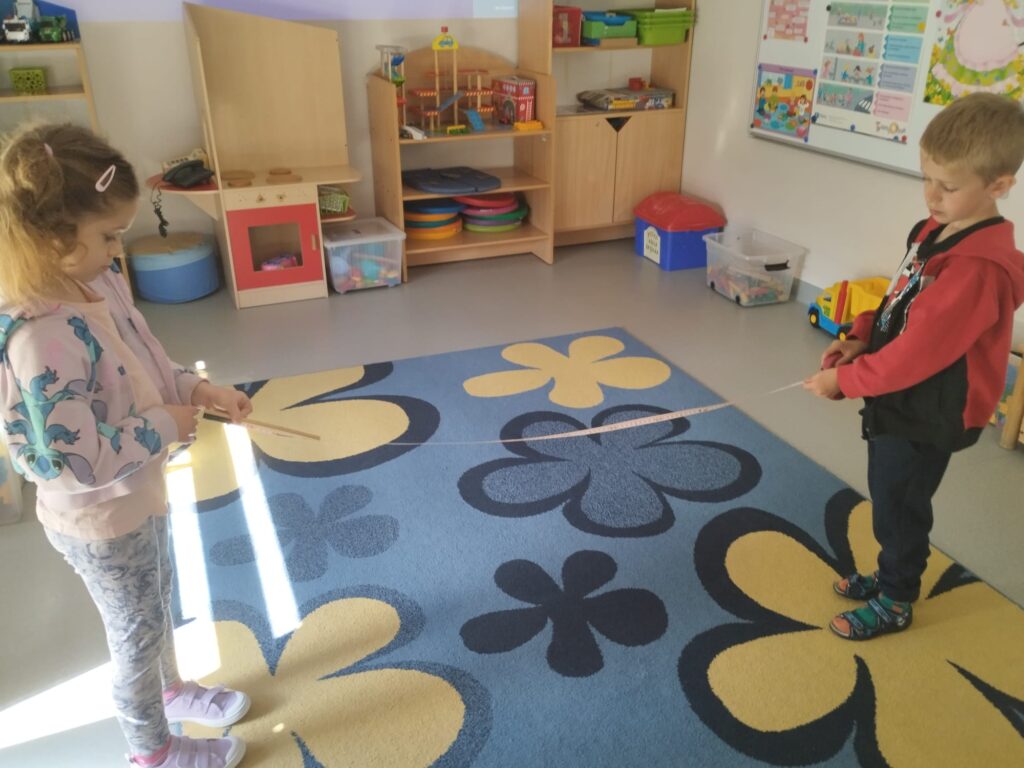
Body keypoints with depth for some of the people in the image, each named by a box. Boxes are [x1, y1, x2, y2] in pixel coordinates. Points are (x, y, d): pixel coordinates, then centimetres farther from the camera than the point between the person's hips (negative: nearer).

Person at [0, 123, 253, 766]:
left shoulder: (98, 283, -8)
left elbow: (146, 359, 8)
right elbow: (77, 460, -34)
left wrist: (201, 390, -7)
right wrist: (164, 426, -23)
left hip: (138, 493, 8)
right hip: (100, 521, -8)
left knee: (159, 603, 30)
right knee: (137, 632, 16)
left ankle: (171, 690, 58)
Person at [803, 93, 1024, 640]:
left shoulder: (978, 268, -29)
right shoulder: (934, 231, 0)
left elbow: (917, 353, -28)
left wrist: (844, 380, -19)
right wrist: (860, 338, -3)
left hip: (928, 414, -9)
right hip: (899, 399, 9)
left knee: (899, 507, 10)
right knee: (891, 499, 24)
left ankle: (895, 601, 32)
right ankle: (892, 574, 46)